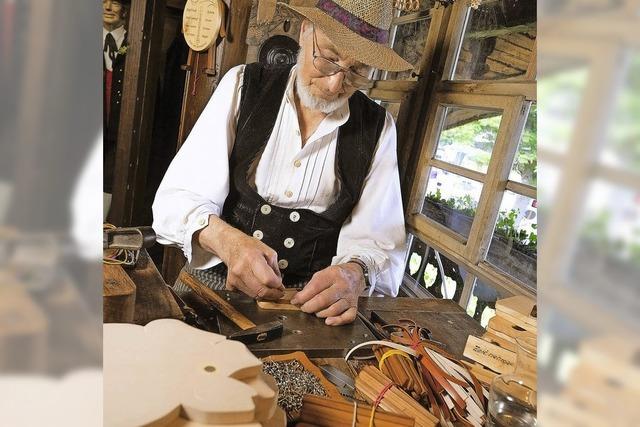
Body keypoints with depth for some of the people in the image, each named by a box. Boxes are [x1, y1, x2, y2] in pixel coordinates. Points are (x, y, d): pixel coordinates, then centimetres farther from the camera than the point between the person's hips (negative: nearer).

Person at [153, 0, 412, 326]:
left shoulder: (378, 127, -1)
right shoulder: (244, 85, -4)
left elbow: (379, 238, -4)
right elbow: (177, 198, -8)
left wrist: (356, 273, -27)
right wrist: (226, 239, -29)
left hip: (312, 297, 3)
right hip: (216, 277, -2)